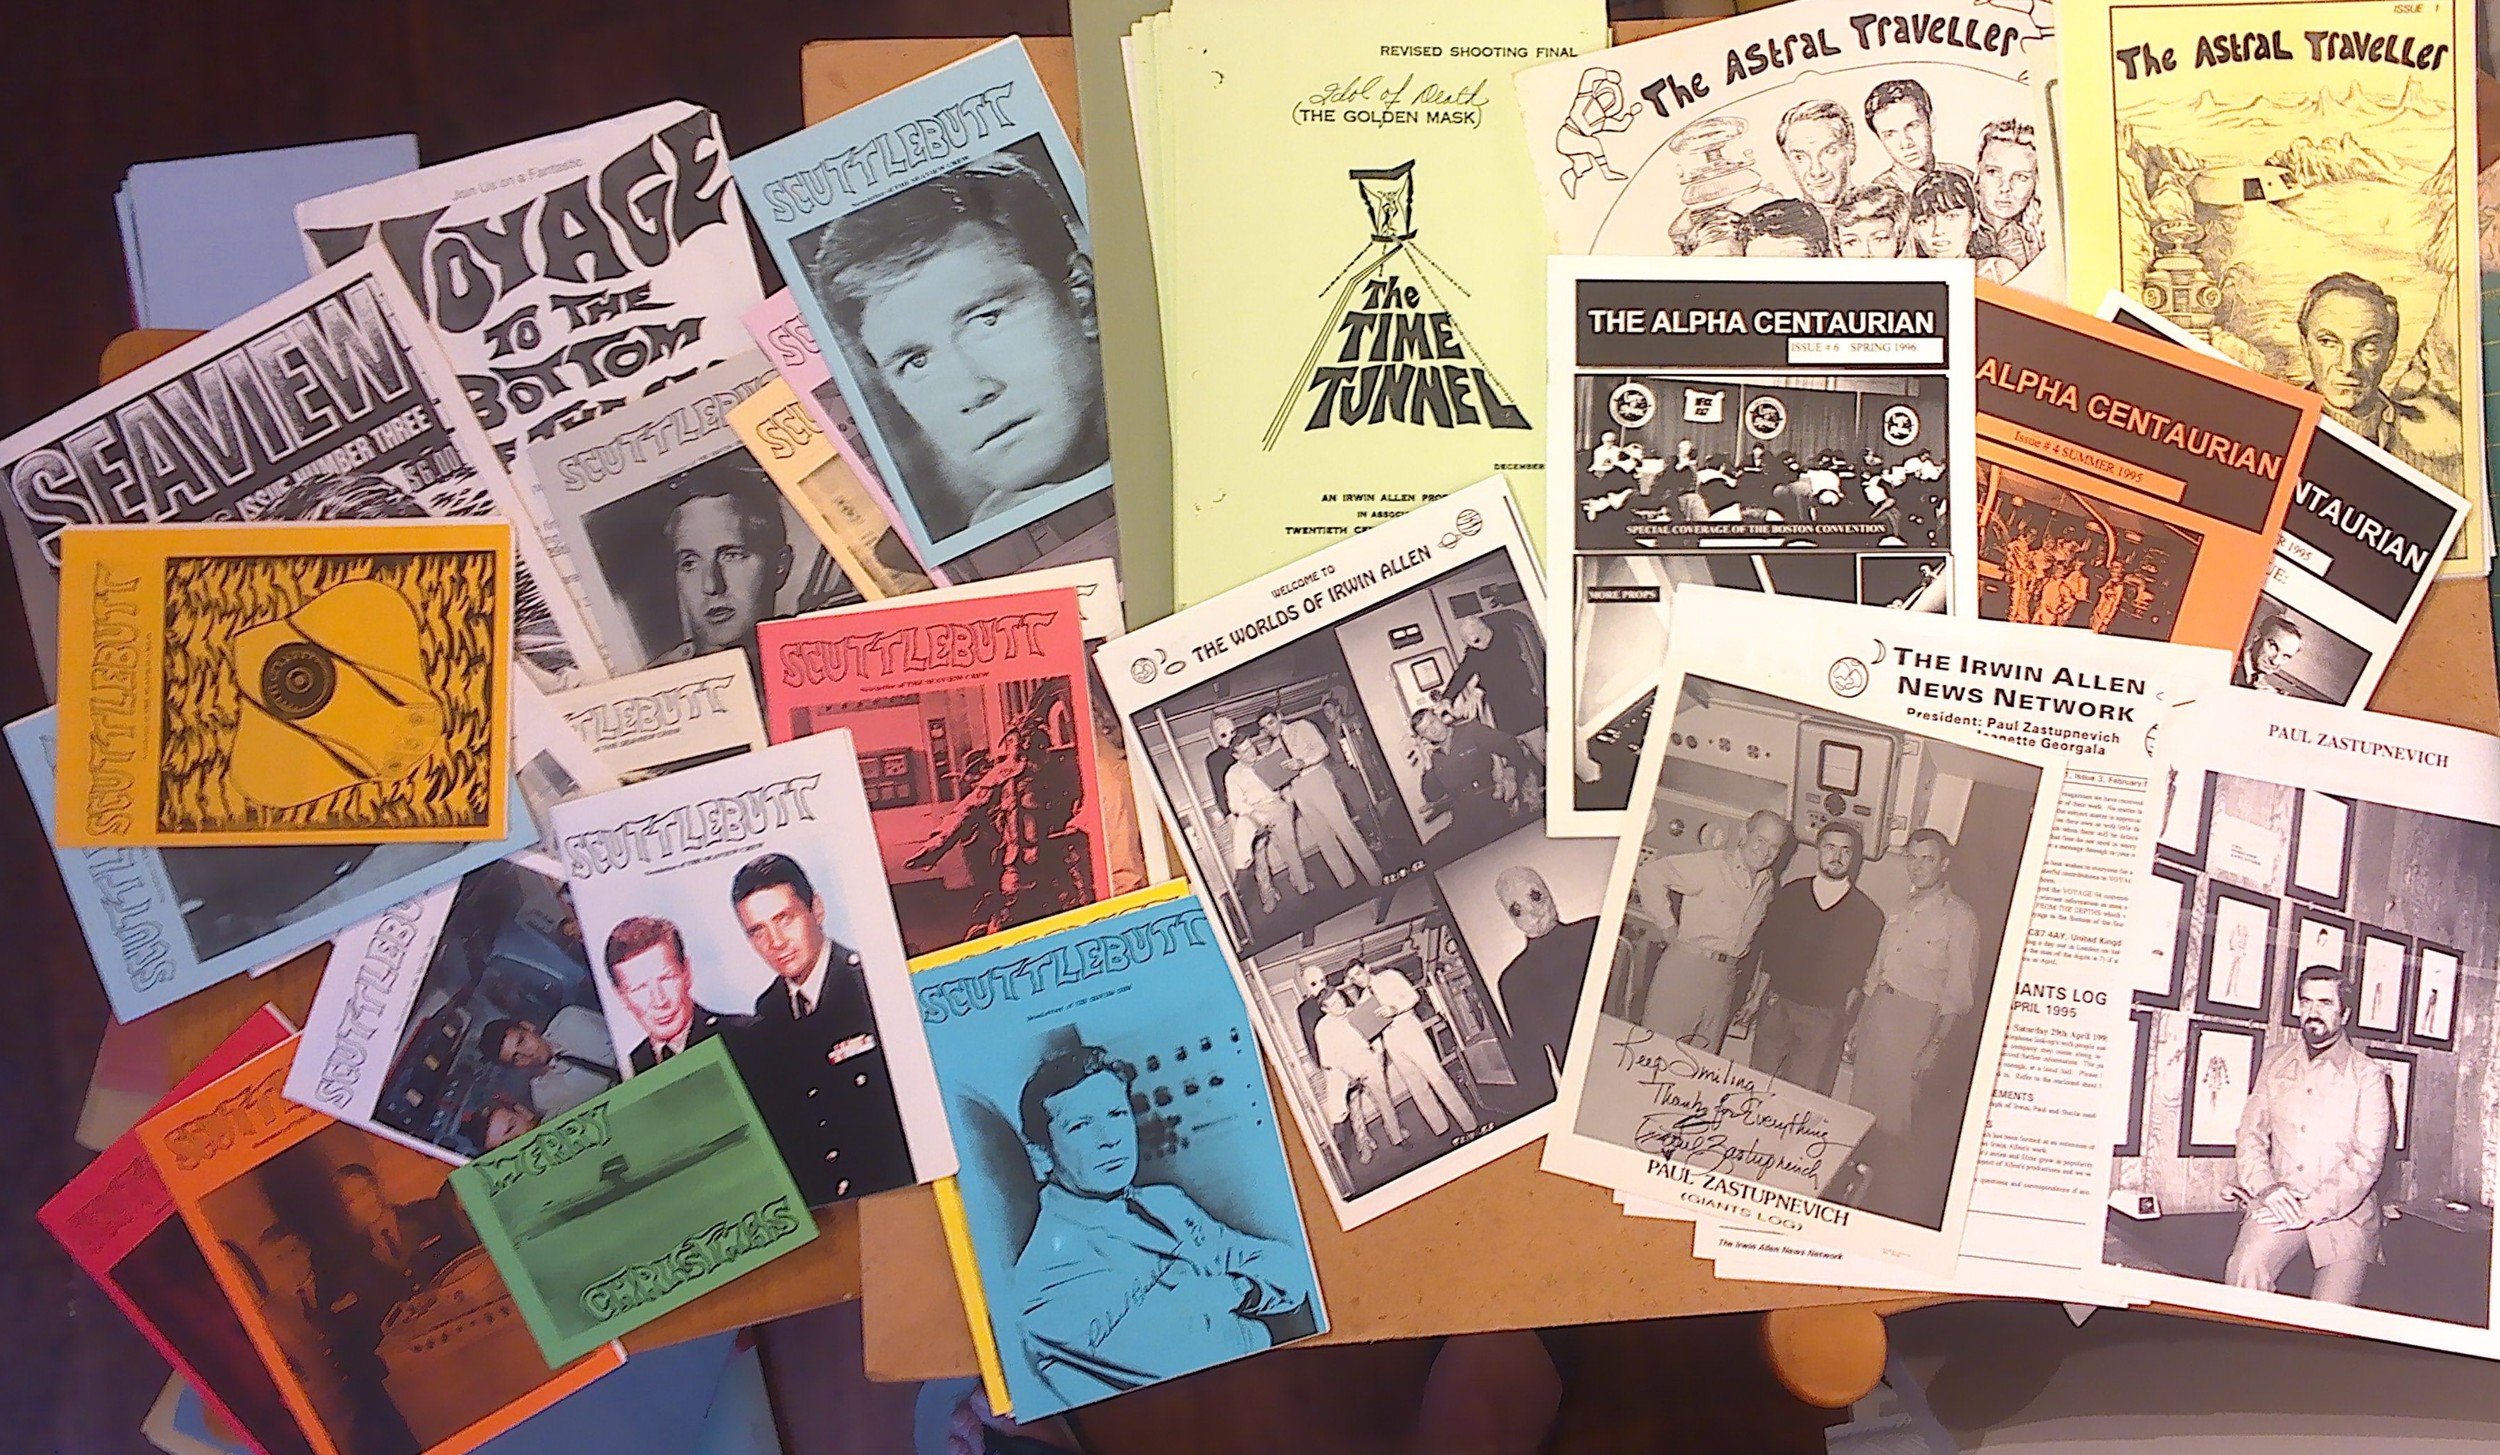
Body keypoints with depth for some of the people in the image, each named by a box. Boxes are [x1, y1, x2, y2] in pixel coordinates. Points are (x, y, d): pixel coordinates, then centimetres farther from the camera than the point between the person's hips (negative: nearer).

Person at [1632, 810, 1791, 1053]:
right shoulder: (1709, 864, -9)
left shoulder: (1767, 885, 12)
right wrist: (1668, 925, -11)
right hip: (1686, 966, -6)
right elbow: (1650, 873, -14)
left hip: (1725, 977, 6)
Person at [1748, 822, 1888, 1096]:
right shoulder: (1789, 895, 4)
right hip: (1775, 1006, 2)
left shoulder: (1868, 914, -2)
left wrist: (1843, 1014, 1)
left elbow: (1859, 973, 4)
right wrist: (1758, 997, 7)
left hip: (1824, 1017, -2)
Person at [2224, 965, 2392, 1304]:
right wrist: (2266, 1187, -12)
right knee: (2244, 1269, -28)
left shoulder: (2368, 1075, 3)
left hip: (2344, 1212, -2)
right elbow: (2251, 1133, 9)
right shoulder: (2275, 1063, 15)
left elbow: (2367, 1162, -5)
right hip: (2279, 1202, 2)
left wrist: (2311, 1209, -16)